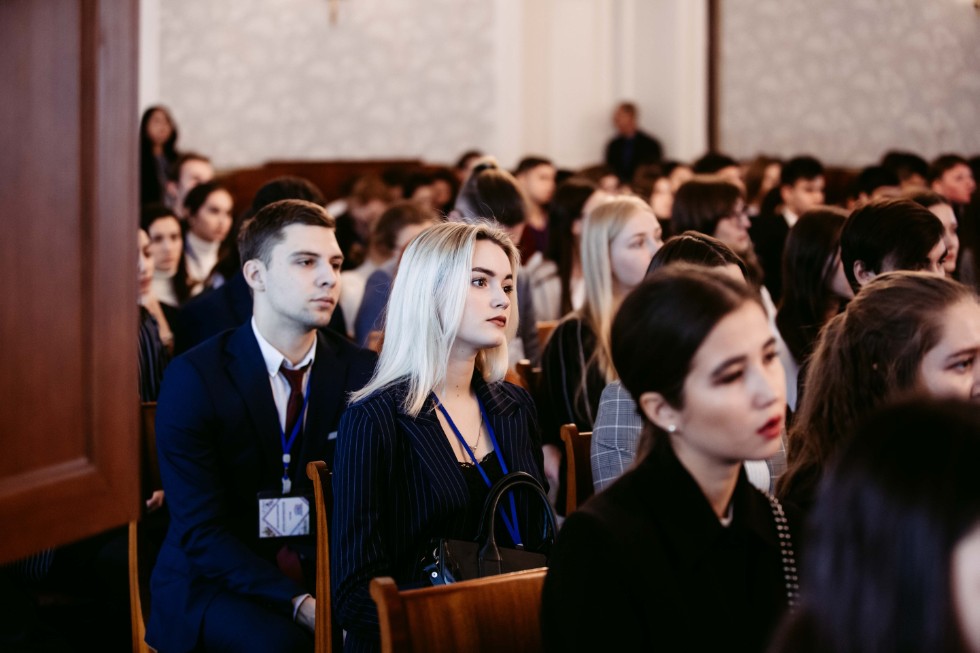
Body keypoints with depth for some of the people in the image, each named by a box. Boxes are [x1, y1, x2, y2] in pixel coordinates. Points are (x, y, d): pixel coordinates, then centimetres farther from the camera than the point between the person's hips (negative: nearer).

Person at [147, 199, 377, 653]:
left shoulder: (360, 373, 2)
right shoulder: (193, 378, -9)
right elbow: (201, 531, -14)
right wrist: (299, 603, -26)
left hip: (326, 577, 3)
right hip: (216, 585, -3)